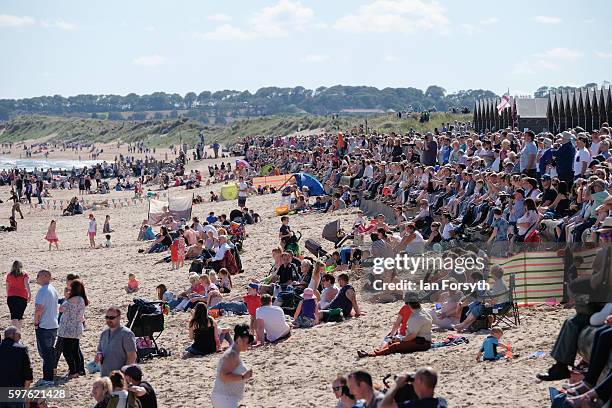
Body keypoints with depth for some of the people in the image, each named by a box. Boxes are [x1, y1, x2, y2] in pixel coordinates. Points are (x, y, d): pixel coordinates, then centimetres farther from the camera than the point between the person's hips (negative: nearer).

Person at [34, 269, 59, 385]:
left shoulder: (43, 291, -17)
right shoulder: (53, 290, 11)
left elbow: (39, 309, -24)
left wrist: (36, 322, -9)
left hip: (44, 327, -9)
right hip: (54, 325, 9)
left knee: (45, 353, -4)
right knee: (50, 351, 15)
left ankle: (47, 379, -4)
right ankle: (50, 376, 22)